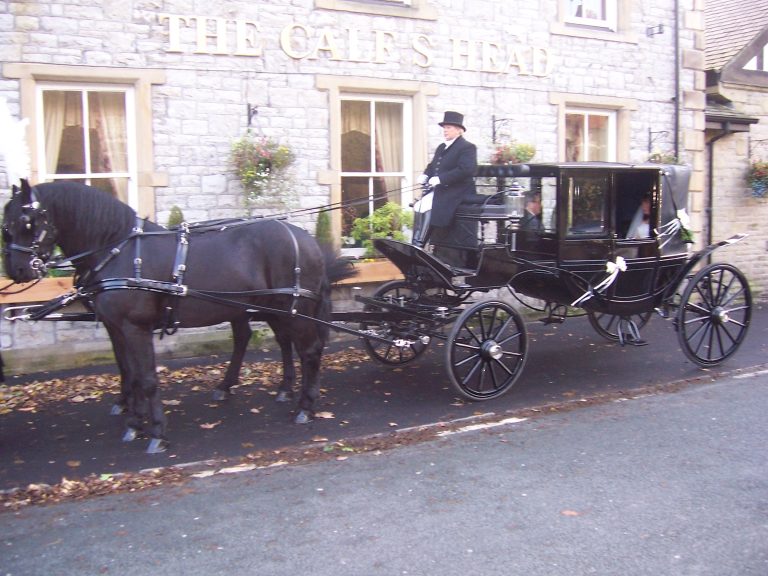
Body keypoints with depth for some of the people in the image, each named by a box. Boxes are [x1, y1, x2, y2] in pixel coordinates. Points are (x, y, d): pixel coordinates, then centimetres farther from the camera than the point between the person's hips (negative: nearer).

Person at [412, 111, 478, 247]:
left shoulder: (467, 147, -9)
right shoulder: (441, 147, 19)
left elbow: (466, 169, -22)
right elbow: (432, 165, 24)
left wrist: (440, 179, -25)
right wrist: (425, 175, -1)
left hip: (455, 193, -9)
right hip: (439, 190, 9)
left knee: (427, 207, -23)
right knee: (419, 205, -6)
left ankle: (420, 244, -18)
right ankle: (416, 243, -2)